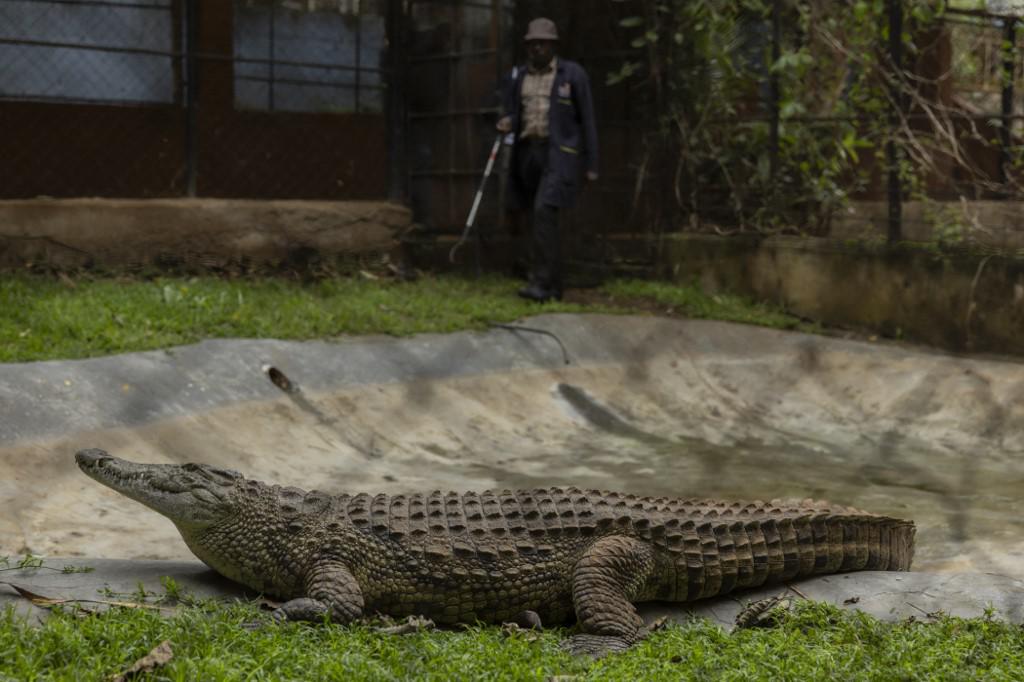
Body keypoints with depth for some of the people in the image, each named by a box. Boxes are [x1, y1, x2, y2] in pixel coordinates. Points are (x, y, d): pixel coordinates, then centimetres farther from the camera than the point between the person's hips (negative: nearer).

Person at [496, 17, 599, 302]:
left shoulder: (573, 73, -3)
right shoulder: (519, 76, 10)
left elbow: (586, 119, -1)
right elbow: (513, 114, 15)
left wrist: (591, 164, -4)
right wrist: (506, 124, -11)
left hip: (560, 153, -5)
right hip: (528, 152, 5)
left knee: (544, 211, -21)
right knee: (545, 219, 8)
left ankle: (541, 283, -22)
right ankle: (554, 286, 16)